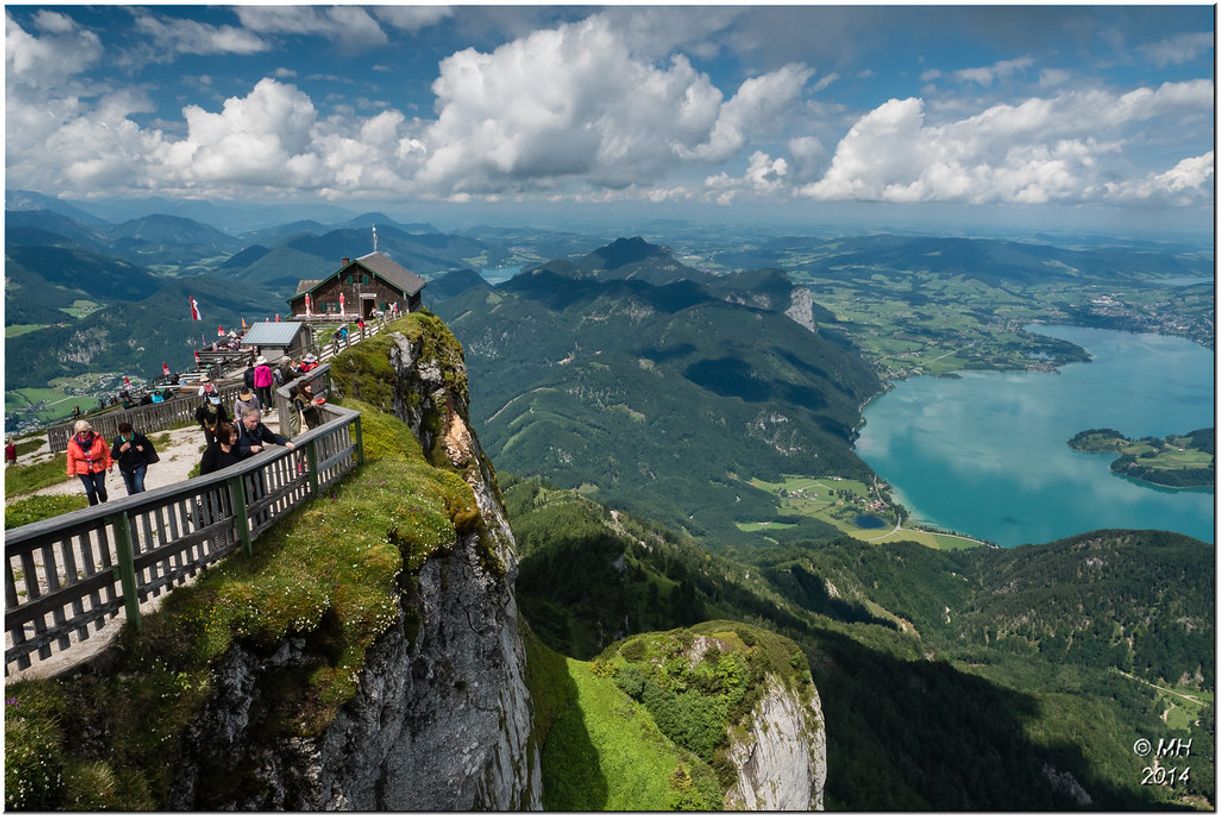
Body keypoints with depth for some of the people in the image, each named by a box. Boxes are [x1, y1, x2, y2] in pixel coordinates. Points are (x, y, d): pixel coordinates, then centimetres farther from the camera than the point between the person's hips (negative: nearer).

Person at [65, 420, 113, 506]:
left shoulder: (97, 438, -11)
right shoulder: (73, 442, -10)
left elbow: (106, 451, -1)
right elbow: (71, 457, 0)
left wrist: (109, 464, 3)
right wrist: (71, 472, 3)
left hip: (98, 467, 0)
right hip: (83, 470, 0)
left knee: (101, 489, 0)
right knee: (90, 491, -4)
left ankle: (104, 502, 32)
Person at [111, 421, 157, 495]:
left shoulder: (140, 437, -12)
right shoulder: (118, 441, -7)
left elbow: (150, 447, 3)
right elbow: (113, 456, -4)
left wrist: (143, 448, -19)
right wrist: (121, 450, -22)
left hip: (139, 465, -3)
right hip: (125, 468, 3)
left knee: (138, 485, -19)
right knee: (131, 490, 11)